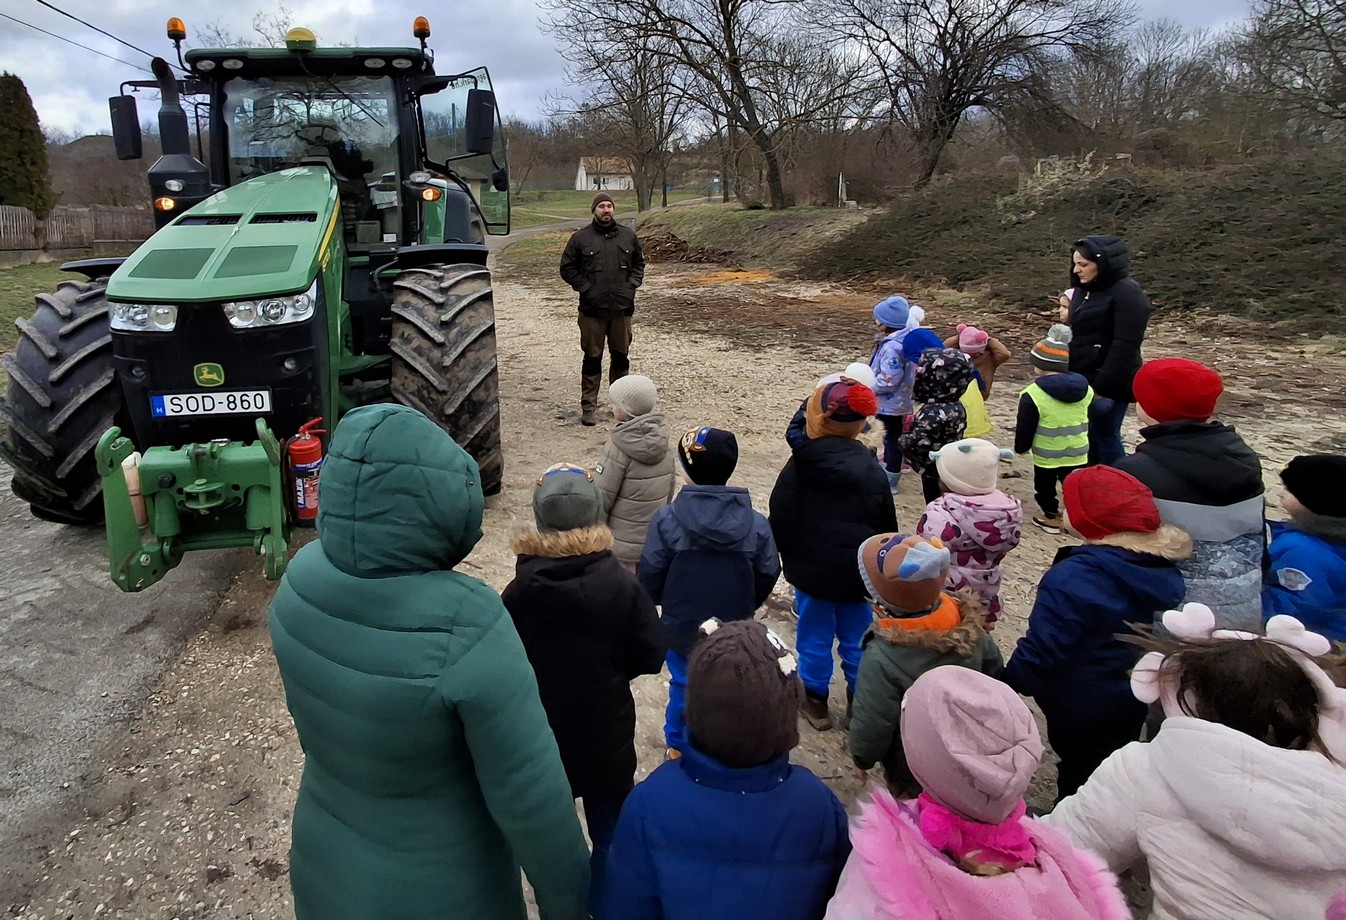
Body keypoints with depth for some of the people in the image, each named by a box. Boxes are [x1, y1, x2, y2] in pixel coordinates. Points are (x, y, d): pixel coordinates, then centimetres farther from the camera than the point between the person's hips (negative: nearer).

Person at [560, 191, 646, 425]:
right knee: (592, 358, 2)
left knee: (621, 357, 11)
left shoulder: (629, 236, 8)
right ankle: (589, 407, 8)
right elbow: (567, 268, 4)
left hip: (622, 309, 3)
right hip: (592, 310, -3)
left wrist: (632, 284, 3)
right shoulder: (580, 237, 0)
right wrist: (585, 287, -7)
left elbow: (639, 263, 19)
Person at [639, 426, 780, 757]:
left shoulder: (667, 519, -21)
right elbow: (767, 576, -4)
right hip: (735, 629, 1)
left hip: (681, 626, 0)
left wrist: (663, 602, 10)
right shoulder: (756, 524, -13)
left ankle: (677, 743, 40)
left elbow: (651, 575, -13)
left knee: (683, 683, 21)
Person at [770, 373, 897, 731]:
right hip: (859, 572, 2)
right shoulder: (871, 470, -7)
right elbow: (887, 526, 2)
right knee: (856, 639, 17)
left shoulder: (799, 467, -14)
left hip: (811, 570, -2)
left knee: (815, 637, 14)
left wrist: (788, 560, 8)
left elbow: (779, 521, -7)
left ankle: (816, 700, 29)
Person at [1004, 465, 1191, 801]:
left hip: (1082, 707, -7)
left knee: (1079, 776, 15)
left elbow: (1041, 649, -30)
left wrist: (1011, 684, -15)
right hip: (1133, 699, 7)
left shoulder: (1072, 578, -34)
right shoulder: (1163, 568, -8)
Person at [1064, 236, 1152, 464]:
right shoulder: (1083, 290, 11)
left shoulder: (1126, 293, -15)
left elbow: (1125, 346, -20)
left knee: (1106, 437, -1)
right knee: (1087, 437, 13)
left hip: (1108, 384, -8)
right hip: (1082, 380, 8)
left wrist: (1103, 386, -23)